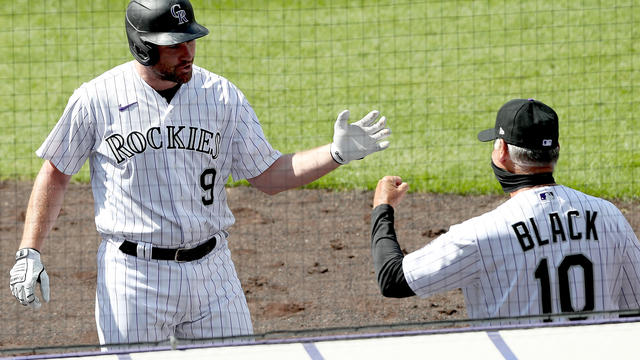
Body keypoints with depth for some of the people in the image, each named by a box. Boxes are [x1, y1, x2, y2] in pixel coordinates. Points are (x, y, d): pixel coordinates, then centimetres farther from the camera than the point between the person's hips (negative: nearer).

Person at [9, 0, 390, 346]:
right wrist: (30, 253, -1)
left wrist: (337, 153, -8)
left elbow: (269, 175, 6)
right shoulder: (97, 99, -5)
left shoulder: (223, 96, 2)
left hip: (211, 270, 3)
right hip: (133, 275, -3)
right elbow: (56, 173, 6)